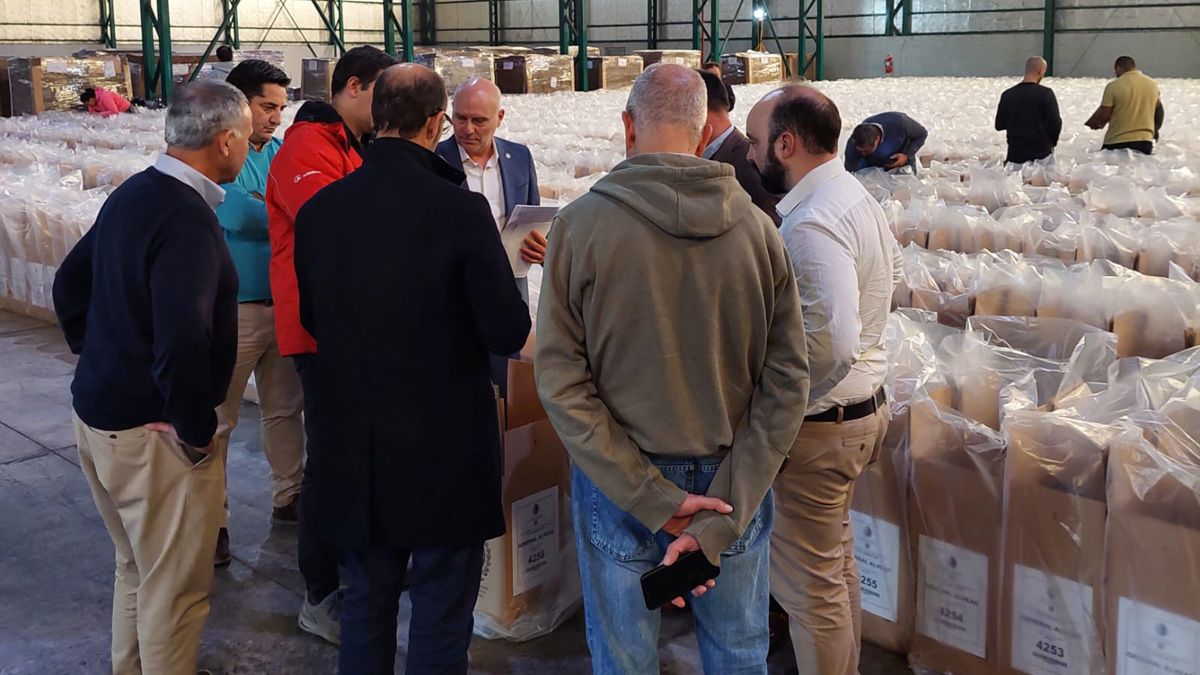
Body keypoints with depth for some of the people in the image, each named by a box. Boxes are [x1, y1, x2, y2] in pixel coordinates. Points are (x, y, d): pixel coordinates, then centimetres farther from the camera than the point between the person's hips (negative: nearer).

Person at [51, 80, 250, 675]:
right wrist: (196, 430, -21)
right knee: (174, 591, 6)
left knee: (136, 569, 25)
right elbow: (182, 341, -33)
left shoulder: (132, 194, 6)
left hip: (96, 413, 9)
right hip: (151, 433, -9)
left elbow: (72, 281, 18)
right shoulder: (187, 219, -22)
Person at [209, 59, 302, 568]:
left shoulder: (280, 153, 10)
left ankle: (290, 498, 31)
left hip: (285, 302, 7)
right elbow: (238, 215, -24)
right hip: (234, 309, -7)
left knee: (285, 409, 16)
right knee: (217, 419, 1)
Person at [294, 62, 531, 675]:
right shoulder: (461, 211, -18)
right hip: (444, 446, -4)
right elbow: (509, 333, -15)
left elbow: (312, 319, 8)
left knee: (365, 599, 21)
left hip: (354, 446, 5)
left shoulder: (318, 209, -4)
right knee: (442, 613, 10)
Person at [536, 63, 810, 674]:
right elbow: (787, 382, -9)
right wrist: (718, 518, -13)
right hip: (731, 483, 2)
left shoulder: (581, 223, -12)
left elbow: (559, 378, -15)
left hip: (617, 486, -2)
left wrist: (653, 498, -15)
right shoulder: (757, 228, -6)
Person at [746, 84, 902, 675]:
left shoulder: (811, 223, -26)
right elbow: (891, 266, 23)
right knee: (837, 561, 25)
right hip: (864, 406, 10)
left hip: (819, 426, -10)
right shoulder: (855, 195, 5)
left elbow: (831, 347, -33)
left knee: (808, 586, 5)